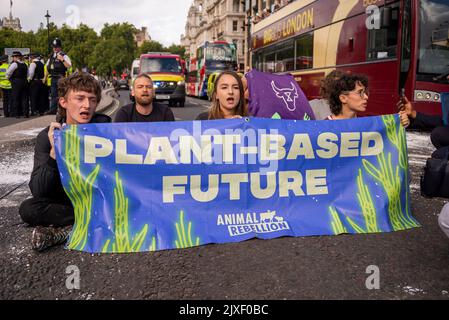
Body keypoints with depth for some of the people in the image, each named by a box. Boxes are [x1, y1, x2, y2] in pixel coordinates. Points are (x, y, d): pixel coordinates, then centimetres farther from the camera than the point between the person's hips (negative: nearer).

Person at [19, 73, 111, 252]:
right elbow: (37, 192, -20)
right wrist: (54, 152, -33)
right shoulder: (48, 136, -10)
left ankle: (63, 231, -20)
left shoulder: (104, 126, -8)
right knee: (28, 209, -28)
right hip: (64, 201, 0)